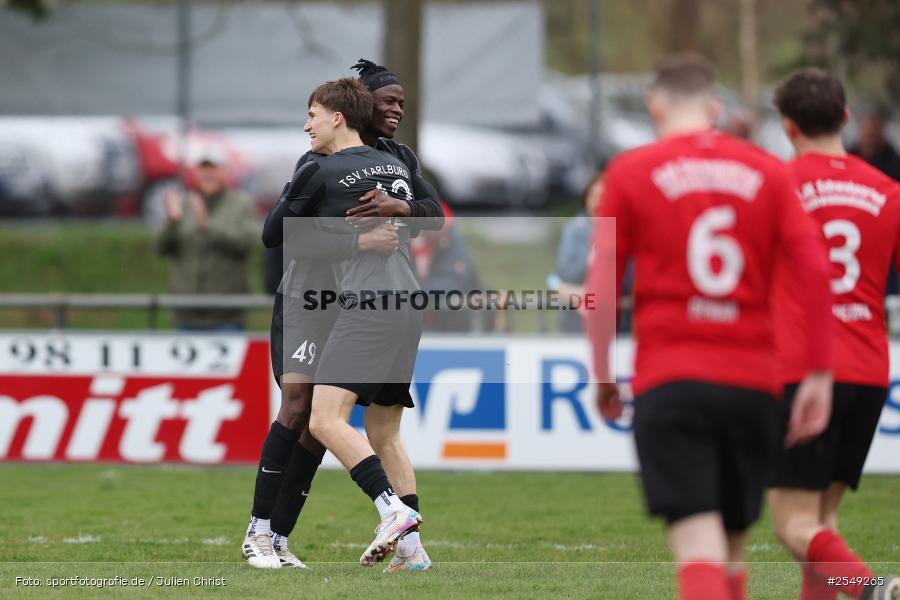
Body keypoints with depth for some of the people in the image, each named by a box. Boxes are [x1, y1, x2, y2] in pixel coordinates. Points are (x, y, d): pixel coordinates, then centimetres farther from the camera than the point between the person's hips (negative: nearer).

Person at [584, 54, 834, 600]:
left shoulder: (631, 172, 3)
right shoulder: (768, 172, 9)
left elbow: (600, 285, 0)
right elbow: (816, 267, 0)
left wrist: (603, 376, 11)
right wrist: (819, 375, 3)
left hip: (669, 381, -3)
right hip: (752, 383, 3)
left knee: (698, 547, -12)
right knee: (733, 545, 16)